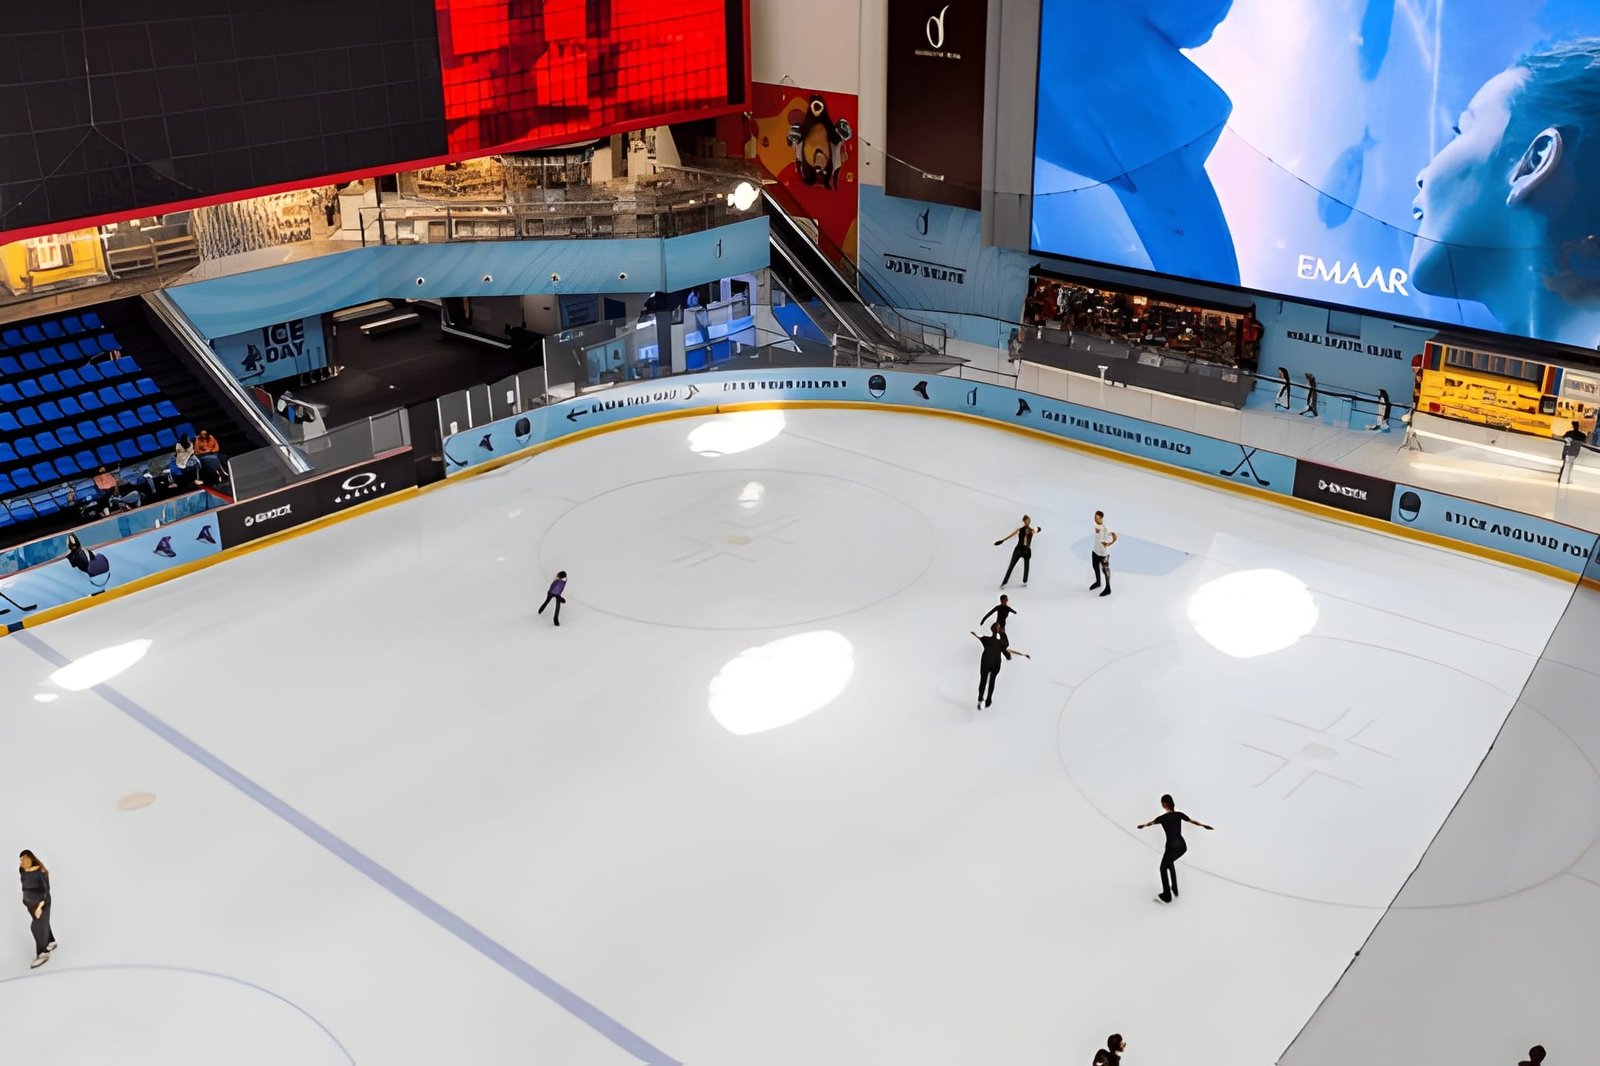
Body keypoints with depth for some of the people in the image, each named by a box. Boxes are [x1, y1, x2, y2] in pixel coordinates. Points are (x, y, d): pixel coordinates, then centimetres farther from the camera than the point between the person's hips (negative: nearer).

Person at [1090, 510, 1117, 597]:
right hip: (1095, 551, 8)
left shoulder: (1105, 528, -29)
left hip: (1104, 553, -8)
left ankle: (1108, 589, 22)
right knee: (1096, 567, 25)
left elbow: (1115, 536, -28)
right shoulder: (1096, 525, -5)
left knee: (1105, 570, 7)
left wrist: (1108, 544, -20)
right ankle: (1098, 582, 50)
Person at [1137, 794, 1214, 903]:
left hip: (1172, 846, -6)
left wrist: (1143, 825, 36)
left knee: (1163, 868, 14)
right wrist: (1204, 826, 36)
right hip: (1182, 846, 6)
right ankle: (1174, 890, 33)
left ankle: (1167, 896, 14)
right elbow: (1193, 821, 18)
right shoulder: (1179, 814, 2)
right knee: (1169, 862, 30)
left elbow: (1150, 823, 13)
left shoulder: (1162, 818, -9)